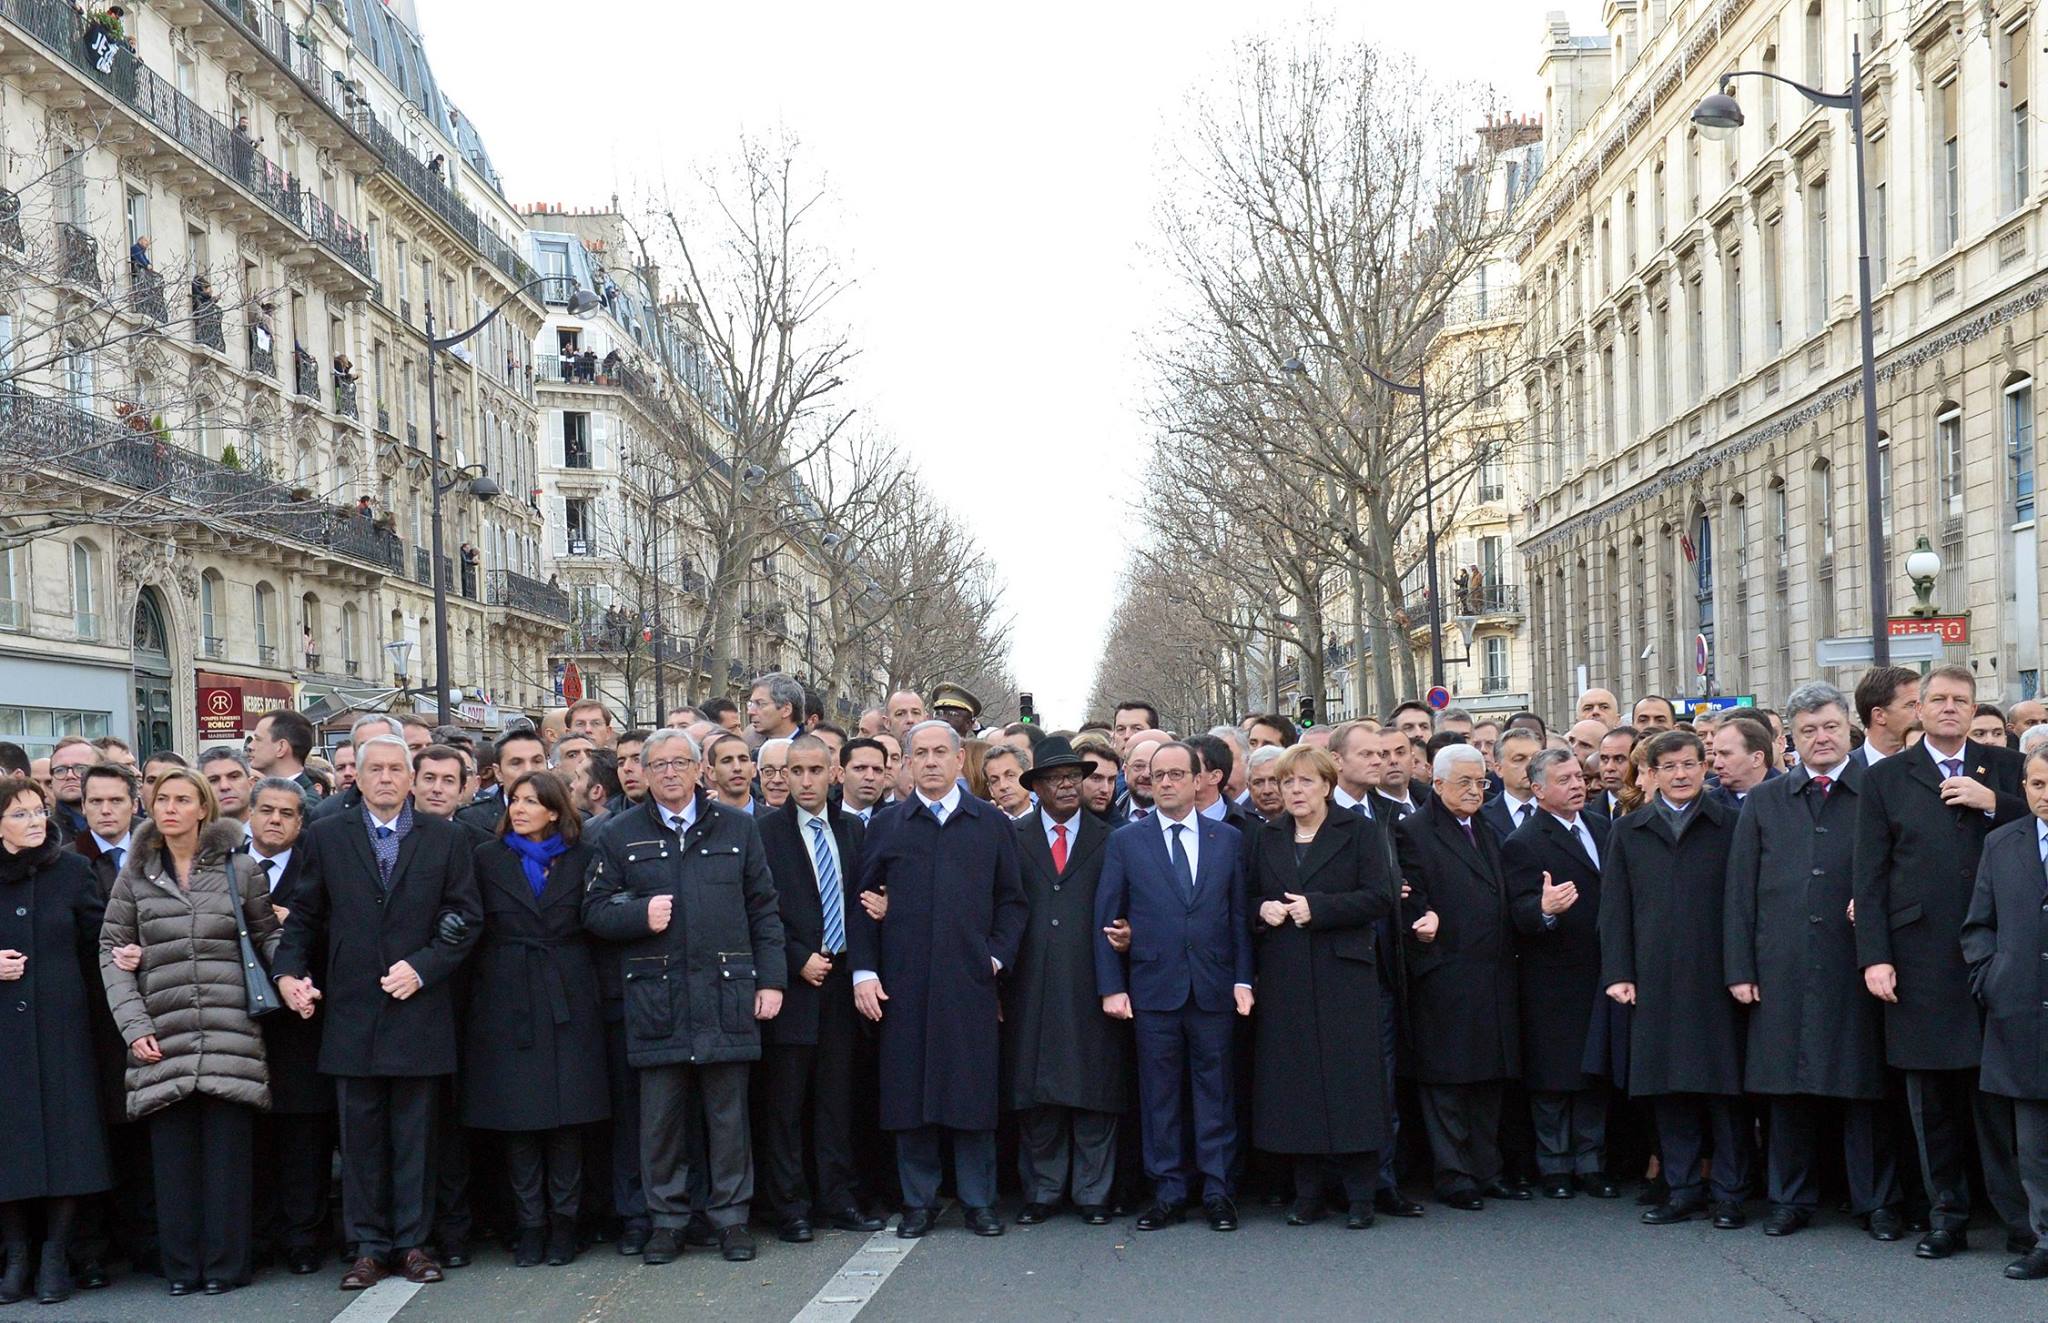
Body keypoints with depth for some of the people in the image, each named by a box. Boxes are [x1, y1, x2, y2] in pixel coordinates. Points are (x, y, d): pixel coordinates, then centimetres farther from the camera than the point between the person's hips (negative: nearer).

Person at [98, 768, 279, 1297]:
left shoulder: (240, 869, 7)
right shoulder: (135, 875, 11)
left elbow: (267, 935, 13)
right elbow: (111, 950, 10)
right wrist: (133, 1025, 0)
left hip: (231, 1033, -1)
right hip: (163, 1037, 1)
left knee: (228, 1151, 0)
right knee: (174, 1155, 1)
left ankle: (225, 1265, 9)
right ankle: (181, 1266, 11)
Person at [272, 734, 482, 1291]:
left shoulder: (446, 839, 5)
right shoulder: (326, 837, 6)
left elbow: (465, 917, 1)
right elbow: (304, 914, 7)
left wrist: (422, 967, -9)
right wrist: (289, 971, -8)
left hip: (419, 1010, 0)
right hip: (351, 1011, 1)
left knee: (415, 1135, 5)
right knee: (360, 1136, 5)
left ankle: (412, 1242, 13)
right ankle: (368, 1246, 13)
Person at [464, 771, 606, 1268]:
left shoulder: (580, 859, 7)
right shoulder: (488, 858, 6)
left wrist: (582, 989, -2)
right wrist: (482, 996, -3)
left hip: (567, 1001, 0)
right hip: (507, 1001, 0)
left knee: (566, 1115, 1)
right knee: (517, 1119, 2)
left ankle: (563, 1222, 10)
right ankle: (529, 1224, 10)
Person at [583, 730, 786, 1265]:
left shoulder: (736, 828, 10)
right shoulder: (619, 835, 9)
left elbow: (763, 909, 9)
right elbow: (594, 910, 7)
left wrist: (771, 979, 2)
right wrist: (641, 915, -12)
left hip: (727, 993, 0)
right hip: (655, 996, 0)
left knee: (728, 1114, 4)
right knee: (660, 1115, 4)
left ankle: (731, 1217, 14)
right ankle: (666, 1220, 15)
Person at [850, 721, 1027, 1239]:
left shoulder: (992, 824, 9)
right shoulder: (885, 826, 9)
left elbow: (1013, 901, 9)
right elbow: (862, 903, 7)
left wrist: (997, 956, -3)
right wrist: (864, 972, -1)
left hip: (971, 982, 0)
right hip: (903, 986, 1)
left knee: (973, 1095, 2)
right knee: (909, 1095, 3)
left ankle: (979, 1201, 12)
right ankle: (918, 1201, 14)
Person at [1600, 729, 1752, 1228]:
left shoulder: (1730, 826, 5)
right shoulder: (1628, 832, 12)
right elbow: (1614, 906, 9)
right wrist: (1617, 973, 1)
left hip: (1716, 977, -2)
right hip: (1655, 978, 2)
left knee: (1725, 1087, 0)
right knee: (1668, 1089, 5)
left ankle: (1730, 1193, 8)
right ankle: (1682, 1188, 15)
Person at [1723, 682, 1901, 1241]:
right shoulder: (1764, 801, 11)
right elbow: (1740, 890, 8)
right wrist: (1740, 968, 2)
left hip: (1856, 965, -2)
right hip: (1783, 968, 2)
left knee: (1863, 1086, 3)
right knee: (1788, 1088, 7)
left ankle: (1876, 1202, 13)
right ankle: (1791, 1199, 18)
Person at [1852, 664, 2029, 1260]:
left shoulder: (2005, 768, 12)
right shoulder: (1886, 778, 8)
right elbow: (1870, 876, 3)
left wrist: (1994, 804, -10)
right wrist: (1874, 957, -4)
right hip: (1921, 959, 0)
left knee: (1998, 1089, -2)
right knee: (1931, 1097, 6)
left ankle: (2018, 1211, 6)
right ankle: (1946, 1213, 15)